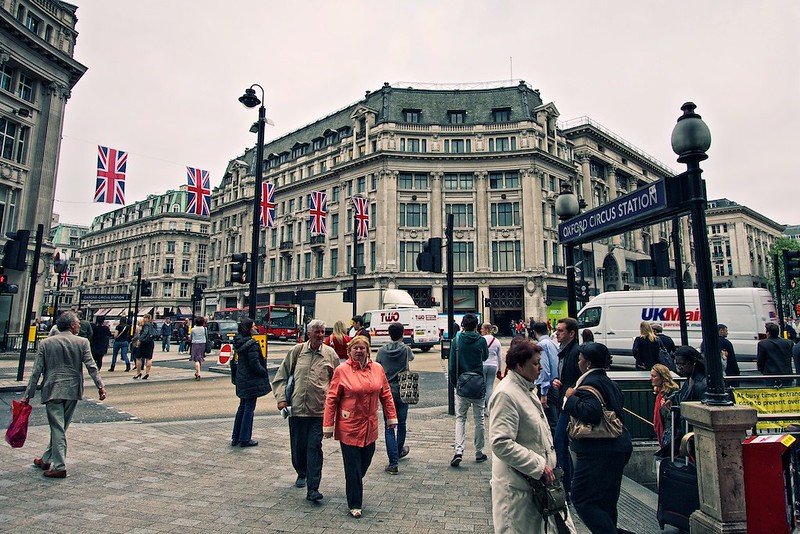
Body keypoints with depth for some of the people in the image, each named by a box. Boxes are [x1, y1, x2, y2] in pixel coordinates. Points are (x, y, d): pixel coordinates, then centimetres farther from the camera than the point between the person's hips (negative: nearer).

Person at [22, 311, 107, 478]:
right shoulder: (82, 342, -3)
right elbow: (91, 366, -9)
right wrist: (100, 386, -5)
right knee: (61, 427, 16)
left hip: (52, 390, 0)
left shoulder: (46, 343, 0)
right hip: (73, 390, 1)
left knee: (57, 428, 2)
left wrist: (28, 394, 6)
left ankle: (59, 467, 1)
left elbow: (37, 371, 0)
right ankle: (47, 460, 29)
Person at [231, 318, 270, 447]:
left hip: (241, 379, 9)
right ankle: (245, 439, 10)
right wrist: (265, 373, -7)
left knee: (242, 407, 18)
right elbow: (255, 363, -22)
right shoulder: (251, 344, -20)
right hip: (251, 380, -9)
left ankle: (235, 438, 26)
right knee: (249, 408, 2)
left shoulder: (238, 342, 6)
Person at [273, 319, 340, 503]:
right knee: (297, 446, 14)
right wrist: (281, 398, -3)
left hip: (319, 410, -1)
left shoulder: (330, 354, 0)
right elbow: (281, 376, 7)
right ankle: (302, 474, 40)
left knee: (314, 447, -4)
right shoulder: (297, 351, 0)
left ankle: (313, 489, 3)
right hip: (296, 407, 2)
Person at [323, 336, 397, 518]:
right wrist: (328, 425, -6)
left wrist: (391, 417, 9)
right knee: (353, 467, 3)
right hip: (349, 427, -4)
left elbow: (386, 394, 10)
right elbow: (332, 399, -6)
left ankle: (354, 487, 46)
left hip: (370, 427, 4)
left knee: (365, 462, 16)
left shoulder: (377, 368, 3)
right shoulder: (341, 370, -8)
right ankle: (354, 505, 19)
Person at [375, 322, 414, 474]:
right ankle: (399, 451, 40)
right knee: (401, 423, 19)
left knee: (389, 427, 3)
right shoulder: (406, 349, -6)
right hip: (402, 391, 0)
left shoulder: (382, 351, -4)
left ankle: (393, 462, -2)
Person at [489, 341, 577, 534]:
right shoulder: (505, 394, -21)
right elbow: (501, 444, -28)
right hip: (518, 486, -9)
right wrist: (539, 465, -23)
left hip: (541, 480, 9)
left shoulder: (527, 389, 11)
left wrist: (549, 463, 16)